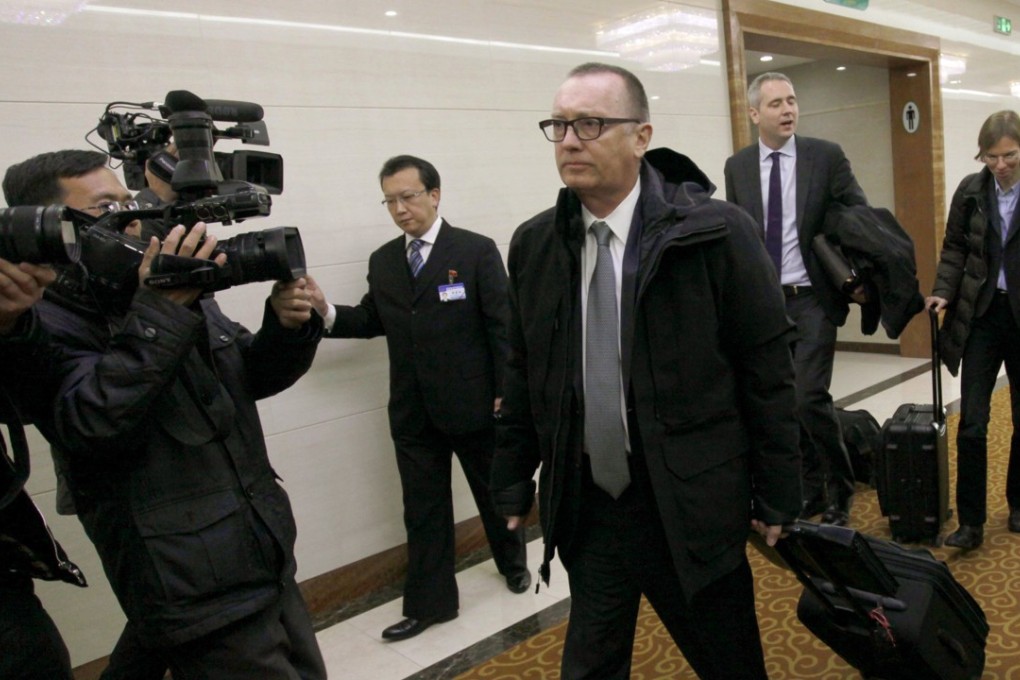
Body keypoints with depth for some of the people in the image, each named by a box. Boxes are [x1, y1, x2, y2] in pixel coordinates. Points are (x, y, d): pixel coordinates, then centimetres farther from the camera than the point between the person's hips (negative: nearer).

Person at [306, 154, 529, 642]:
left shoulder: (476, 251, -8)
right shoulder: (382, 262, 6)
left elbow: (503, 325, -9)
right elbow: (372, 320, 12)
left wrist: (507, 392, -12)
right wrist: (326, 311, -7)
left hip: (472, 404, -3)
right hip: (413, 413, 4)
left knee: (494, 491, 17)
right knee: (423, 510, 11)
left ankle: (512, 561, 44)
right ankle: (429, 602, 25)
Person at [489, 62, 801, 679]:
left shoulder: (717, 232, -10)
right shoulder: (533, 244, 2)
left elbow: (769, 369, -7)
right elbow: (523, 375, 8)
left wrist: (777, 495, -4)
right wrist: (514, 485, 10)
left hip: (691, 504, -3)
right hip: (583, 506, 3)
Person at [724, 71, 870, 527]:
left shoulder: (826, 156, -1)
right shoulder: (737, 166, 5)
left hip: (812, 299, -3)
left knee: (810, 398, -12)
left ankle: (839, 492, 10)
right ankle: (812, 488, 26)